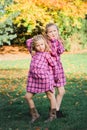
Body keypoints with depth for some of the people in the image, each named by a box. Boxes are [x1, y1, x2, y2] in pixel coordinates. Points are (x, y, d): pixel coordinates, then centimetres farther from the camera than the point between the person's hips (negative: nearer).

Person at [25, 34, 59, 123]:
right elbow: (28, 42, 25)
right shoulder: (34, 54, 12)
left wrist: (56, 76, 6)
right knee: (28, 96, 5)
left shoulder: (46, 54, -4)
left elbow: (54, 65, 0)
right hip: (33, 78, 6)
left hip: (45, 78, -6)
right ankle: (35, 114, 20)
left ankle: (53, 115, 19)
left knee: (50, 95, 6)